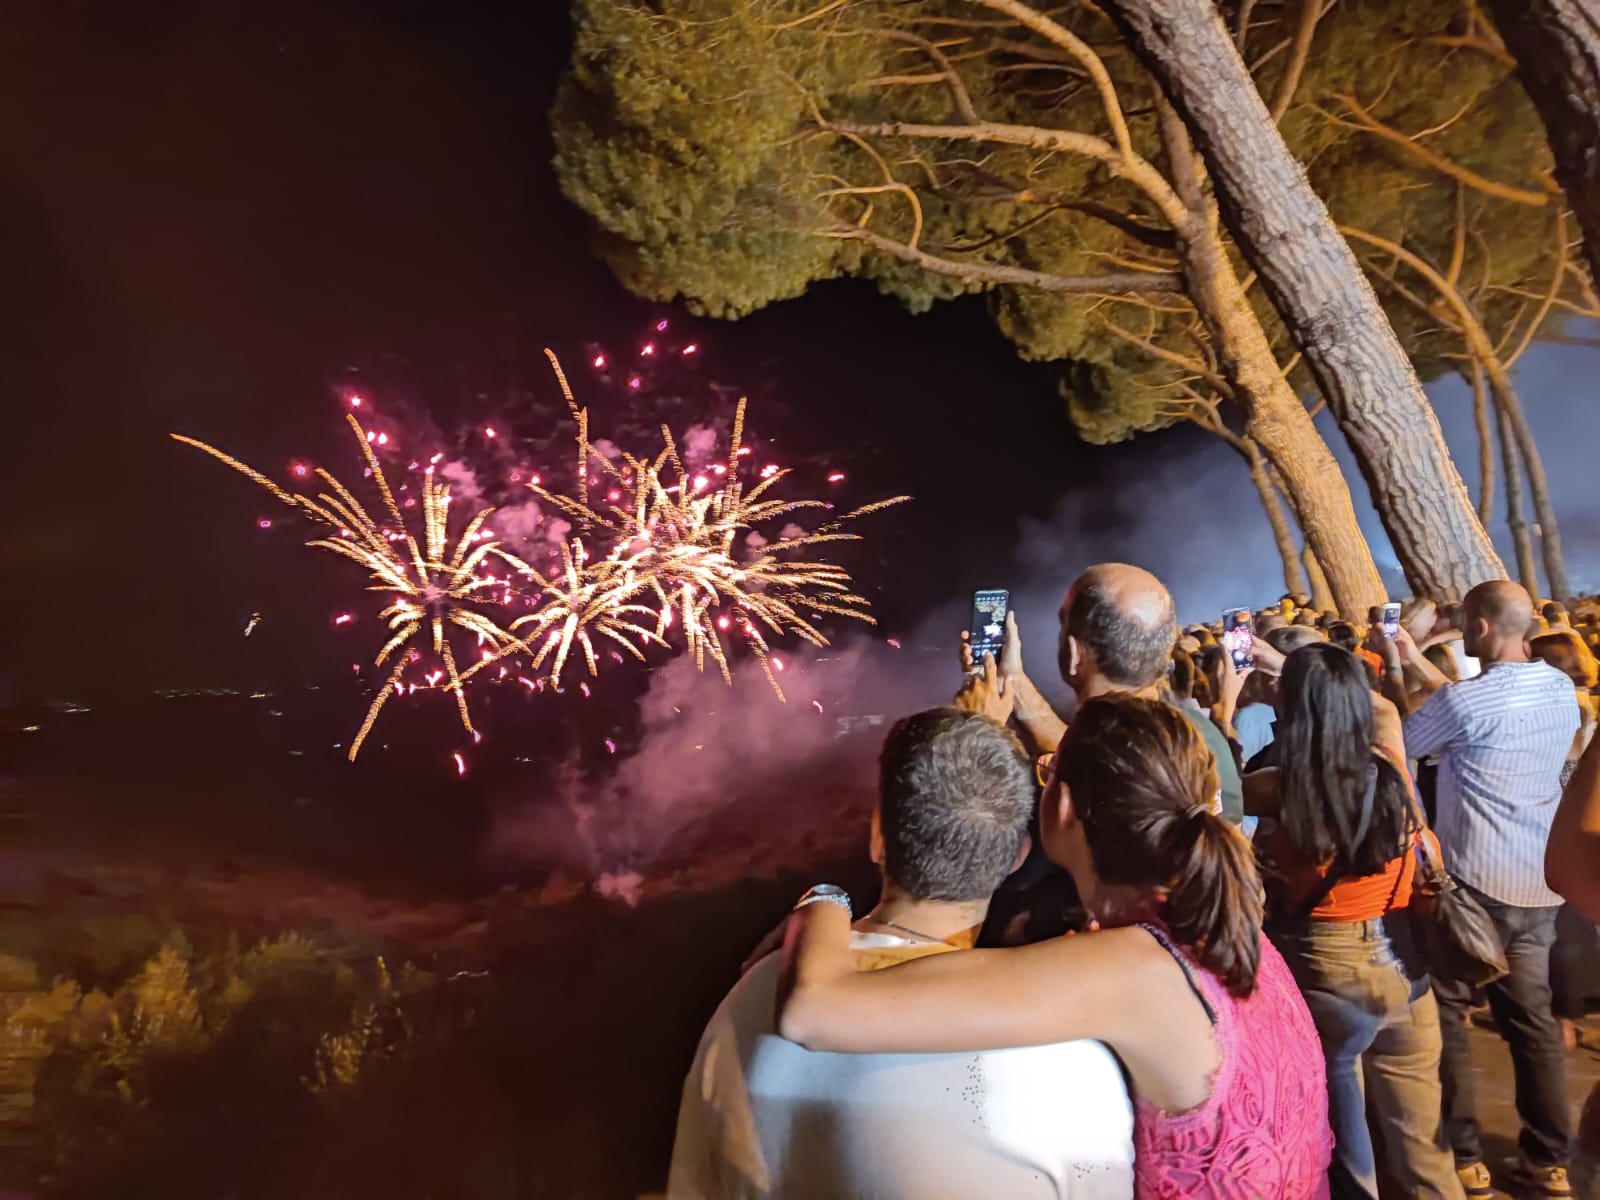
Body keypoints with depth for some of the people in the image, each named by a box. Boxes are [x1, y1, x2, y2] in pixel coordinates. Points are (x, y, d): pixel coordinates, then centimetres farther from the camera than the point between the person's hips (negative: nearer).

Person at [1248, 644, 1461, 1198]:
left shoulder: (1283, 790, -20)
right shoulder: (1392, 767, -8)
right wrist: (1302, 680, 18)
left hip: (1326, 972, -4)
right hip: (1403, 965, 4)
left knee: (1341, 1133, 15)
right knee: (1418, 1133, 21)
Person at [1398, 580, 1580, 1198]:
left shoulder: (1466, 699, -20)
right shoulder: (1561, 688, 3)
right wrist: (1417, 661, 17)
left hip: (1473, 881, -7)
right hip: (1541, 883, 7)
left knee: (1444, 1014, 7)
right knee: (1532, 1018, 15)